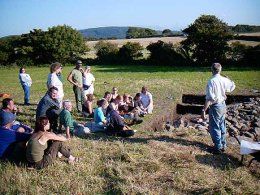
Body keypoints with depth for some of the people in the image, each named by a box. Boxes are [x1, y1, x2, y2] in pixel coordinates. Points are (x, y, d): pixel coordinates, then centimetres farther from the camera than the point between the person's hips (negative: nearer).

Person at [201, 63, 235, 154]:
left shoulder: (211, 81, -22)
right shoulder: (224, 80, -1)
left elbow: (209, 99, -24)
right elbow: (233, 86, 21)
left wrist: (204, 110, -20)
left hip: (215, 107, -7)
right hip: (223, 105, 7)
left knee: (215, 128, 4)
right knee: (222, 126, 18)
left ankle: (218, 148, 13)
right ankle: (223, 145, 30)